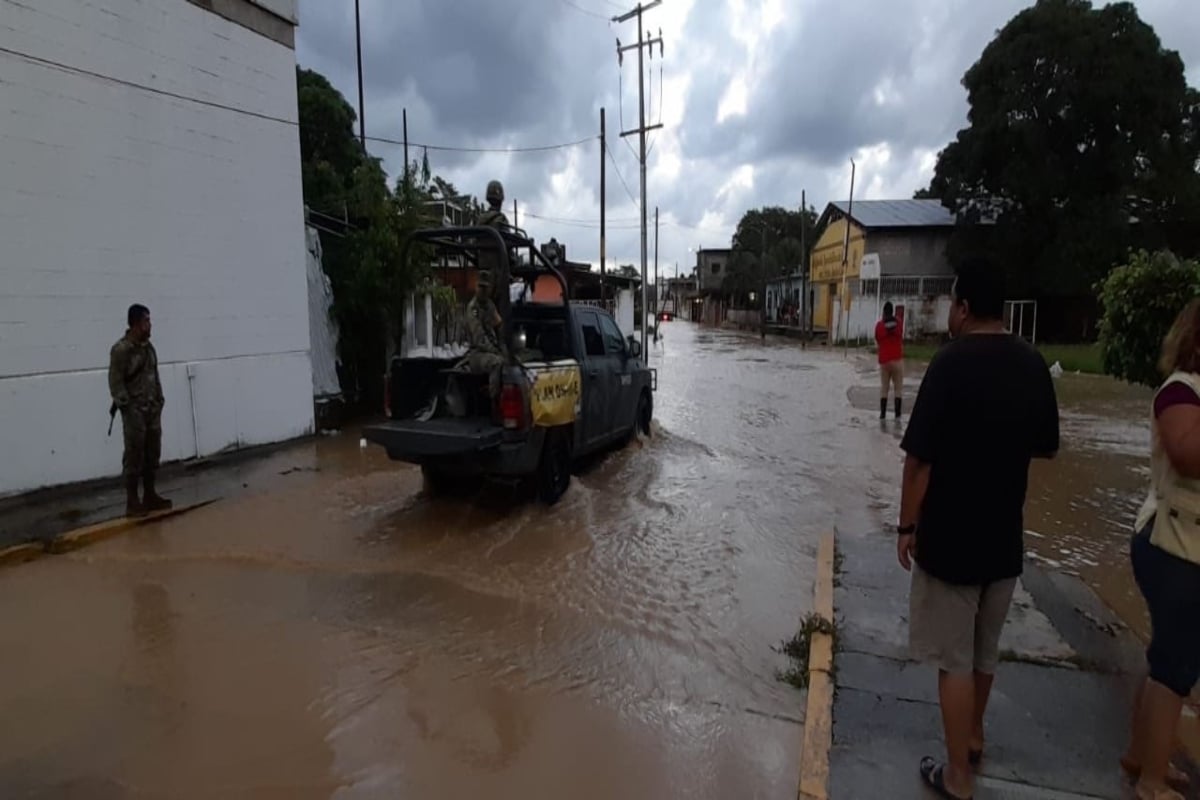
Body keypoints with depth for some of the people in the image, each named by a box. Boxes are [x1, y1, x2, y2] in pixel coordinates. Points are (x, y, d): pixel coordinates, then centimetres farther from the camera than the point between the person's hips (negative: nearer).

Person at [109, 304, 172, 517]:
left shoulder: (148, 346, 12)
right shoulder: (121, 349, -11)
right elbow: (115, 381, -13)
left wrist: (159, 401, 11)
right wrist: (125, 405, -16)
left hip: (152, 409, 7)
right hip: (134, 410, -7)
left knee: (152, 453, 11)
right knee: (134, 455, -4)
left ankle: (150, 496, 20)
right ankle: (132, 501, 3)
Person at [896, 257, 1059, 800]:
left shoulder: (952, 363, -19)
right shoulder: (1032, 365, 0)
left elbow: (920, 457, -20)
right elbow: (1046, 448, 11)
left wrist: (907, 526, -9)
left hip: (950, 536, -6)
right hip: (1005, 536, 6)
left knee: (954, 659, 7)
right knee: (984, 648, 24)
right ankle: (974, 735, 44)